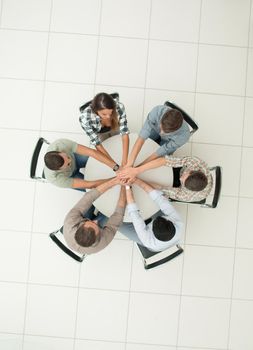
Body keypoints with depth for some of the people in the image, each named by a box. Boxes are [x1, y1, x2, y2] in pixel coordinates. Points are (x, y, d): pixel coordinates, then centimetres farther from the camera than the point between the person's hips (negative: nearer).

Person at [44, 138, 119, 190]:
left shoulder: (62, 143, -44)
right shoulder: (55, 179, -44)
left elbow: (92, 152, -43)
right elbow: (88, 185, -38)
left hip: (74, 158, 2)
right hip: (68, 177, -2)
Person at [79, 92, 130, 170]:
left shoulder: (119, 107, -42)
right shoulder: (85, 118, -44)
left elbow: (124, 133, -36)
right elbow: (97, 144, -35)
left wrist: (125, 161, -44)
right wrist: (115, 166, -38)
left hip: (115, 128, 1)